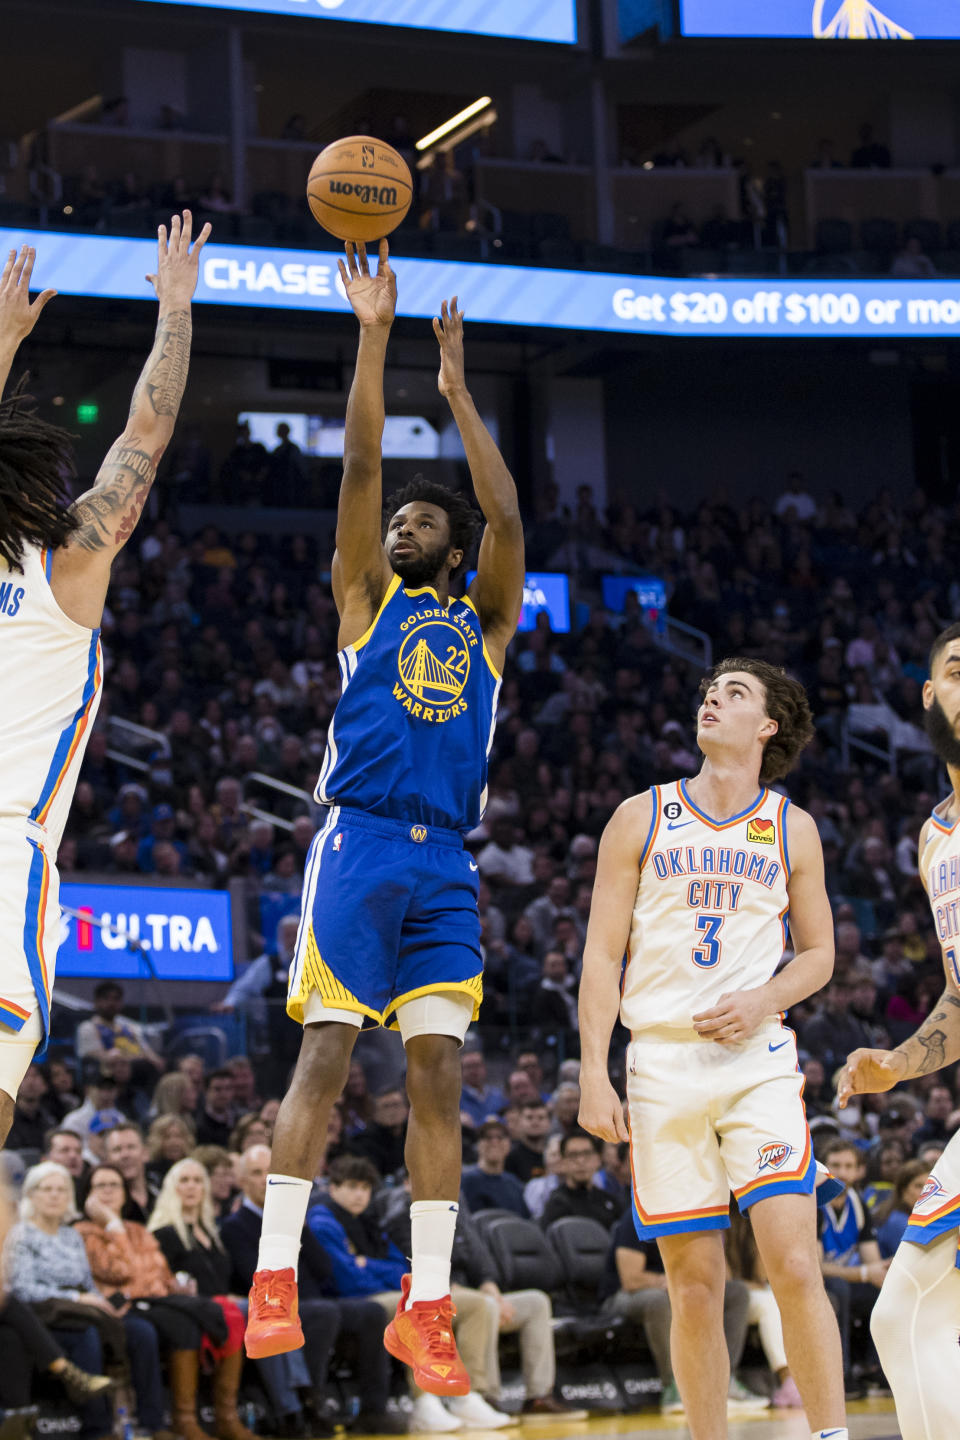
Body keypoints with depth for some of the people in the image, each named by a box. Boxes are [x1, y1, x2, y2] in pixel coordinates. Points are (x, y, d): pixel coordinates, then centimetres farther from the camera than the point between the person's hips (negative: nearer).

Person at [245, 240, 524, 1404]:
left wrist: (457, 389, 7)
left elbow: (506, 513, 6)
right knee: (324, 1055, -10)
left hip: (444, 863, 3)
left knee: (438, 1071, -2)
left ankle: (424, 1308, -2)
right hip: (359, 842, -3)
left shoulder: (484, 621, 19)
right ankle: (274, 1281, -9)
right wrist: (374, 335, -1)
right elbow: (358, 467, 3)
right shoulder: (368, 599, 13)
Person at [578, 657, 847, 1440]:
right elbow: (602, 955, 5)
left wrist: (763, 1000, -7)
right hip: (663, 1066, 0)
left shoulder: (792, 829, 9)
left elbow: (819, 953, 14)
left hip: (759, 1062, 0)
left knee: (795, 1265, -14)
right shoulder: (640, 819, 7)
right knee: (695, 1286, 1)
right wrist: (594, 1073, -4)